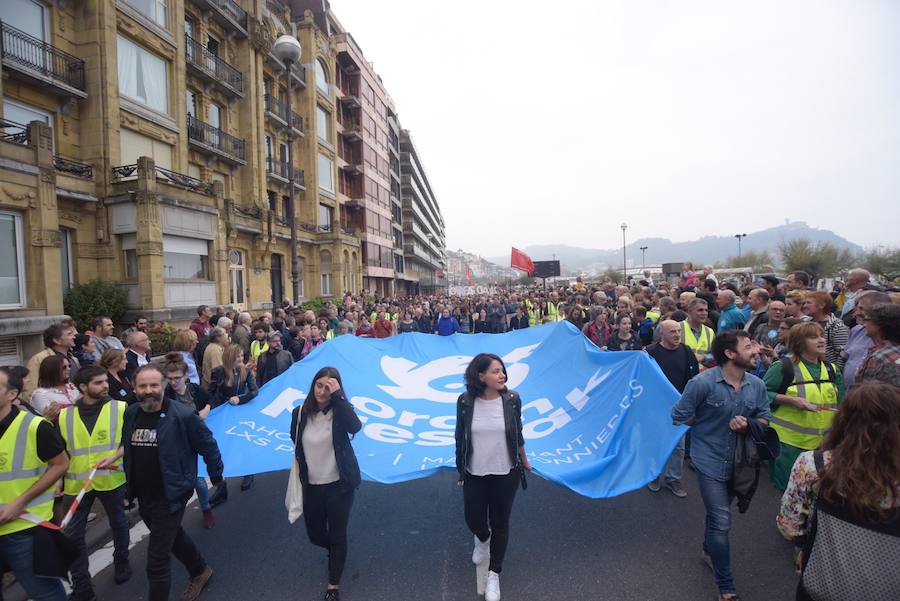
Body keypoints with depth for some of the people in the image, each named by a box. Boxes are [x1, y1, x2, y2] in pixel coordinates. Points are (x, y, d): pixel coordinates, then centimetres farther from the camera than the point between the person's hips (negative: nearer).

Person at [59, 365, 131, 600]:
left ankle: (121, 562, 41)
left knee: (118, 523, 17)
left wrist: (114, 458, -20)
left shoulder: (120, 408, -7)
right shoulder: (64, 415, -1)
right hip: (76, 482, 2)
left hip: (111, 479, -1)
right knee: (72, 534, 5)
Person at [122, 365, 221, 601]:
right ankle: (200, 571, 50)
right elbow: (129, 449, 15)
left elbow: (208, 445, -11)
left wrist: (216, 475, -2)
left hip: (170, 495, -7)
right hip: (142, 495, 7)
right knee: (173, 536, 26)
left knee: (157, 560, -2)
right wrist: (129, 487, 16)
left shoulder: (182, 415, -21)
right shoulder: (130, 413, -2)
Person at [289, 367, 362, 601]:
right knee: (315, 534, 19)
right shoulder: (300, 413, -7)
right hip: (311, 485, 4)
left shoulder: (340, 411, -15)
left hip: (338, 484, -3)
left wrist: (338, 396, -37)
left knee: (337, 534, 7)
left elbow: (356, 427, -38)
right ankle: (334, 551, 53)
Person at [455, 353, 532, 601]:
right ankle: (482, 539, 51)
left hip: (505, 473, 0)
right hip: (474, 474, 0)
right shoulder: (465, 402, -15)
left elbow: (517, 434, 2)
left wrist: (524, 461, 13)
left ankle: (494, 574, 33)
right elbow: (460, 438, -1)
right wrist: (460, 469, 8)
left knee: (500, 523, 12)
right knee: (474, 520, 14)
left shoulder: (512, 399, -14)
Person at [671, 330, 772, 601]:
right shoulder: (702, 383, -23)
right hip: (710, 461, -5)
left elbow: (764, 419, 5)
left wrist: (747, 424, -17)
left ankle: (709, 551, 51)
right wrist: (711, 426, -4)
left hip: (738, 460, 6)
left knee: (718, 515, 25)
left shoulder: (757, 385, -6)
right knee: (722, 523, -5)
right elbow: (679, 416, -16)